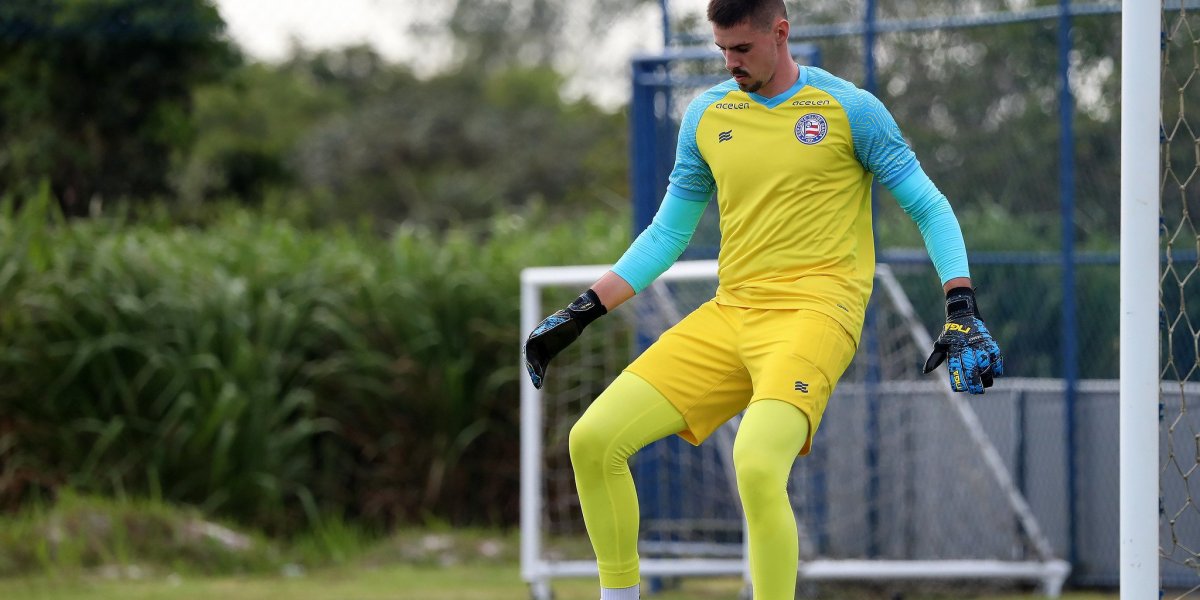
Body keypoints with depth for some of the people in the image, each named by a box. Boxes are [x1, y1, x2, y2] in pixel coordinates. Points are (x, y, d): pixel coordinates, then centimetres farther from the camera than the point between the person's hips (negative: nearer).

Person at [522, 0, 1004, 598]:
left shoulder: (849, 109, -2)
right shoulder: (705, 115, 12)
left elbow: (929, 208, 2)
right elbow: (668, 234, 20)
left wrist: (962, 312, -11)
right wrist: (578, 314, 13)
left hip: (813, 312, -6)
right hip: (727, 316, 6)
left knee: (757, 466, -32)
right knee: (593, 441, -6)